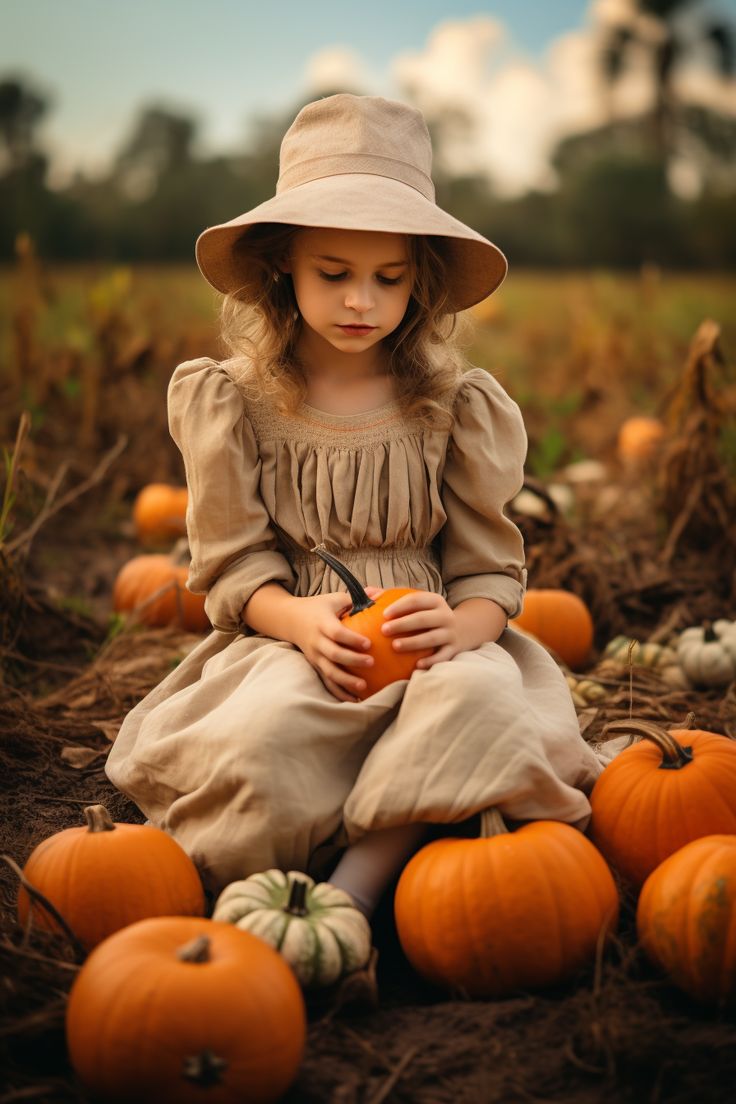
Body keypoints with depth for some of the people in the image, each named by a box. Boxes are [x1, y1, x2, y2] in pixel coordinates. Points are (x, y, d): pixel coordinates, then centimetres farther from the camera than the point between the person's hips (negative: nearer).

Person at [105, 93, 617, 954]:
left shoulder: (458, 405, 4)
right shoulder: (231, 401, 3)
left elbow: (491, 570, 4)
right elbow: (232, 567, 2)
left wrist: (459, 625, -20)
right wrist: (301, 619, -20)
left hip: (430, 644, 1)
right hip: (290, 640, 0)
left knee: (480, 692, -35)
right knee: (266, 726, -36)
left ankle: (361, 882, -30)